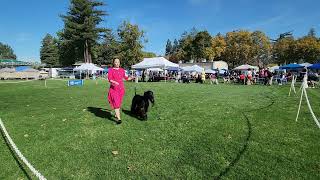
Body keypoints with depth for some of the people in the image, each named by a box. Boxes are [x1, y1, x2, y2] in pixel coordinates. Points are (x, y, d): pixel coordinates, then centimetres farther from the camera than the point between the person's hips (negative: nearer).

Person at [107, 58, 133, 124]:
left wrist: (132, 78, 14)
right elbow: (109, 79, -14)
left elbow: (126, 77, 23)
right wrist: (114, 82, -33)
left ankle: (117, 114, 34)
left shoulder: (122, 70, 10)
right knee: (116, 102, -12)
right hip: (114, 89, -4)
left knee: (119, 102, 12)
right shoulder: (110, 70, -3)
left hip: (121, 88, 4)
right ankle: (118, 118, -13)